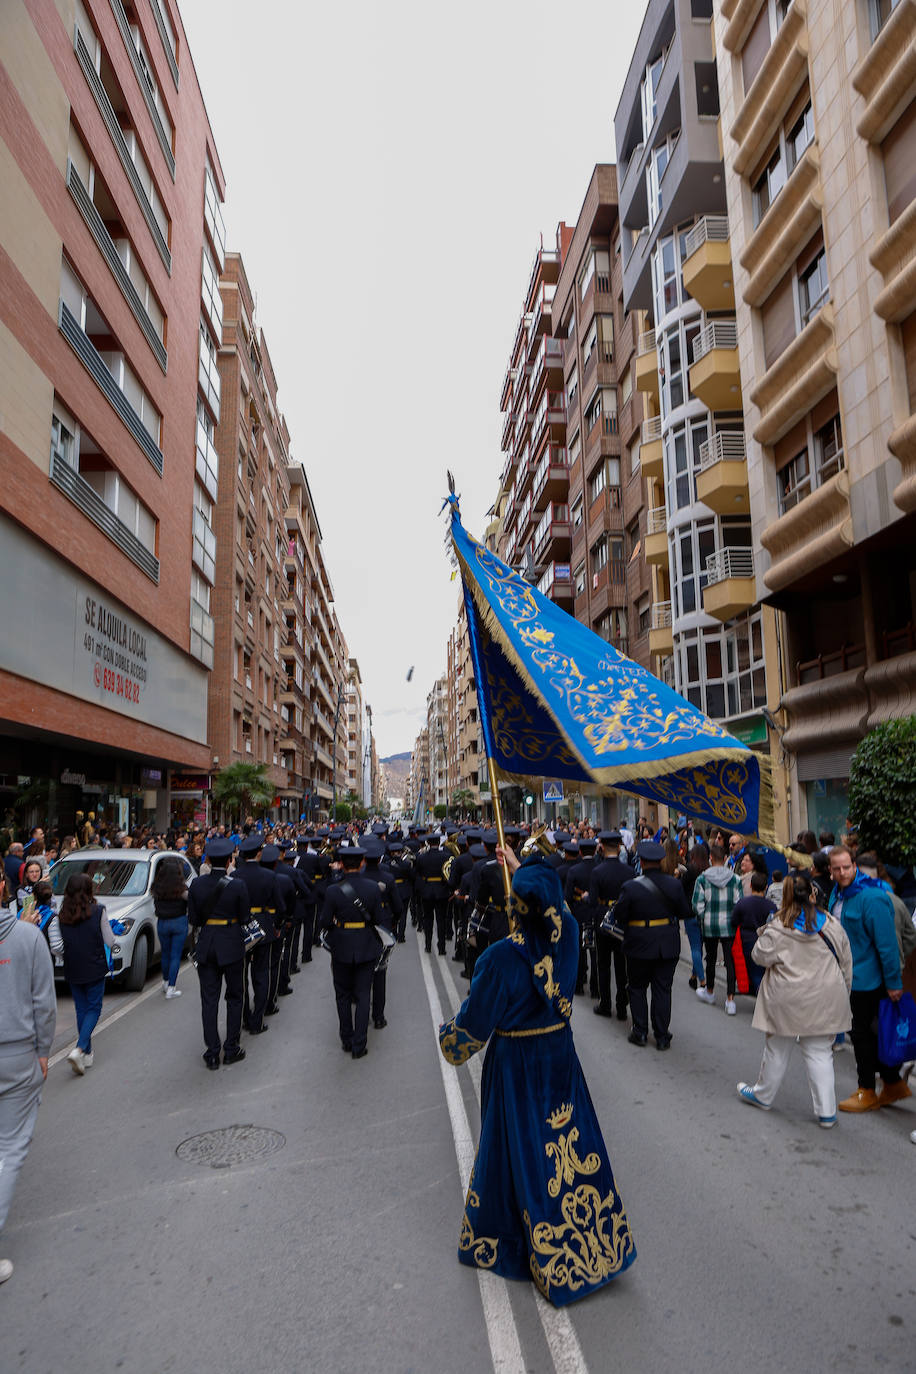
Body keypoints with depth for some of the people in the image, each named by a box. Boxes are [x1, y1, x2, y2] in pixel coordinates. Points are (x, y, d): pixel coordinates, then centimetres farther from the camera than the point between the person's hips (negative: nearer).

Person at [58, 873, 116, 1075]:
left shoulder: (61, 915, -4)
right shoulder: (97, 911, -12)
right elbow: (110, 941, -7)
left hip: (72, 970, 3)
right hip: (94, 968, -3)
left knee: (81, 1009, 15)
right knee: (94, 1009, 7)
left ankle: (87, 1054, 20)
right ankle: (79, 1049, -11)